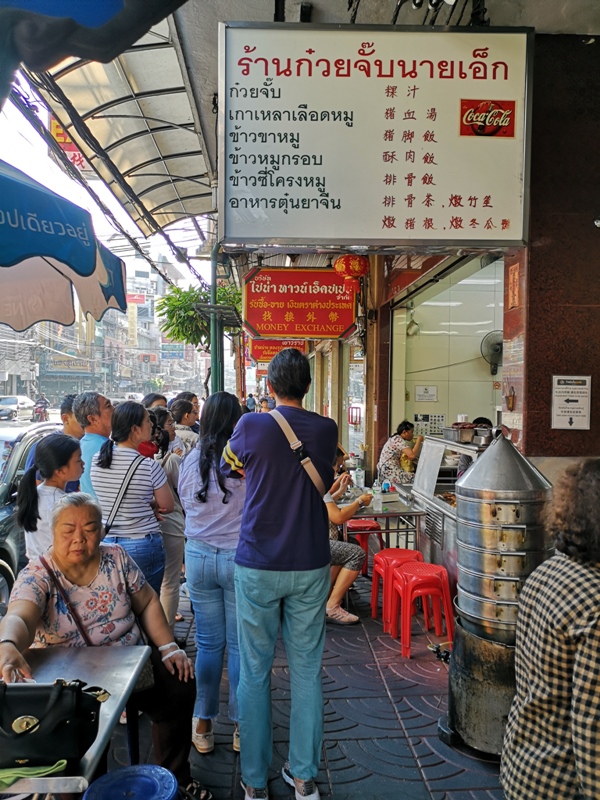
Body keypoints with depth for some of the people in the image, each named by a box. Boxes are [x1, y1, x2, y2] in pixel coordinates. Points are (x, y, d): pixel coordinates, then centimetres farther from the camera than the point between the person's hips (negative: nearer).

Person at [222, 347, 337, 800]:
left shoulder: (252, 426, -8)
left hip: (258, 566, -2)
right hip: (310, 565, 2)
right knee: (307, 670, 12)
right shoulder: (326, 430, -1)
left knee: (255, 672, 10)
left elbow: (228, 466, 11)